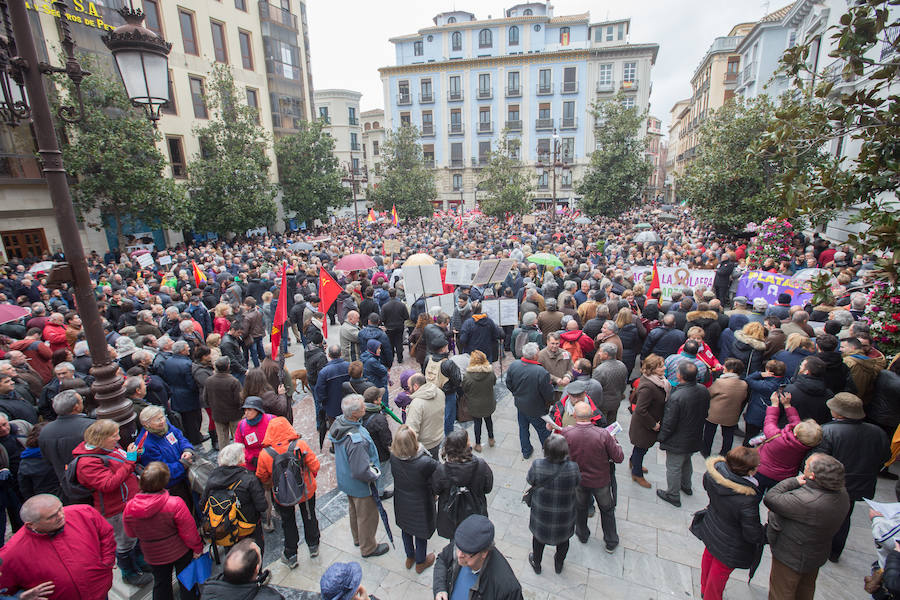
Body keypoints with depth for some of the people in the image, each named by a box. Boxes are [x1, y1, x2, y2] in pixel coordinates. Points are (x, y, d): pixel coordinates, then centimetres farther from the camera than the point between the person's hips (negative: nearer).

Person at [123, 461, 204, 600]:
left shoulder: (129, 508, -22)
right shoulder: (175, 504, -32)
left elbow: (131, 533, -1)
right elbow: (189, 532, -20)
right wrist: (197, 547, -3)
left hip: (153, 556, 3)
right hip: (180, 552, -3)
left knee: (160, 583, 26)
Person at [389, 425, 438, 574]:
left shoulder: (393, 457, -24)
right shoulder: (425, 463, -38)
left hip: (401, 503, 4)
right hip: (420, 505, -4)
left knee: (405, 529, 29)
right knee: (421, 533, 23)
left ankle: (410, 557, 53)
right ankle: (420, 563, 47)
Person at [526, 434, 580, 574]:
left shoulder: (537, 466, -31)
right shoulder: (573, 468, -31)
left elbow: (530, 481, -12)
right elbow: (577, 484, -11)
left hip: (541, 513, 0)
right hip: (565, 515, 1)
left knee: (538, 536, 29)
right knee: (563, 538, 31)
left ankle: (536, 564, 53)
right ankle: (559, 564, 56)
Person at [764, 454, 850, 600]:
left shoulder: (805, 502, -42)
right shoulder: (842, 492, -14)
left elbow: (770, 499, -31)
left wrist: (794, 481, -24)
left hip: (791, 558, -8)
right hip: (817, 555, 8)